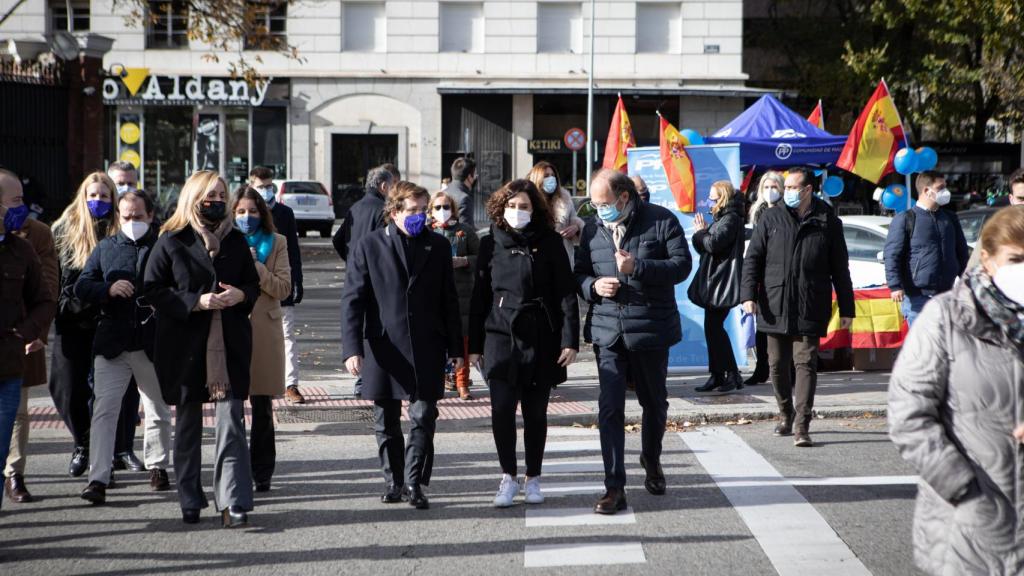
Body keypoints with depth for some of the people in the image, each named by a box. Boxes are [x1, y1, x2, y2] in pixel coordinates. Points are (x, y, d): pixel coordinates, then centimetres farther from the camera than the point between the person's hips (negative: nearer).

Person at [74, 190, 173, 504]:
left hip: (153, 345, -1)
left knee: (159, 412, 14)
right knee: (104, 410, -8)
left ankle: (158, 466, 33)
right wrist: (108, 289, -13)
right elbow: (81, 287, 5)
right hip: (112, 345, 1)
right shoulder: (106, 248, 8)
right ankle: (98, 478, -10)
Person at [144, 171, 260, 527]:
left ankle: (233, 503, -10)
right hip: (185, 344, -1)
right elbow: (152, 290, -5)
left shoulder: (235, 239, 9)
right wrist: (195, 302, -16)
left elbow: (253, 283, 16)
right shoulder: (172, 241, -1)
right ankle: (190, 502, 20)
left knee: (231, 421, -8)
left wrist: (241, 295, -7)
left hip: (230, 343, 1)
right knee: (188, 423, 9)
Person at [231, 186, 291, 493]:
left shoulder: (276, 243, 8)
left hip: (264, 330, 0)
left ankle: (262, 473, 10)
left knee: (262, 407, 3)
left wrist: (255, 266, -11)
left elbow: (283, 288, -2)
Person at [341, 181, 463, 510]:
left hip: (426, 349, 0)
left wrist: (455, 347, 9)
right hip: (383, 348, 0)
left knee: (424, 418, -5)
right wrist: (352, 348, -12)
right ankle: (394, 482, 22)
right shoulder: (368, 247, 1)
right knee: (387, 423, 9)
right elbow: (353, 300, -2)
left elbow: (449, 301, 11)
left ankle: (414, 483, 2)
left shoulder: (437, 247, 7)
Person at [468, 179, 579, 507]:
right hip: (501, 336, 1)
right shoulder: (491, 244, 7)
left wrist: (570, 340, -7)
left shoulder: (550, 243, 2)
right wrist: (475, 344, 7)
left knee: (536, 412, 5)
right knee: (501, 409, -9)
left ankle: (533, 478, 18)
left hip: (541, 339, -1)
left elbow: (566, 293, 0)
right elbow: (480, 296, 9)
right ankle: (508, 477, 3)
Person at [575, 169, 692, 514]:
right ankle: (614, 488, -6)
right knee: (610, 408, -7)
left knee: (654, 402, 16)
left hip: (651, 329, -2)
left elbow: (681, 265, -11)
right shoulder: (593, 230, 8)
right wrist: (592, 286, -8)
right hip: (607, 330, 2)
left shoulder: (661, 221, -4)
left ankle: (651, 461, 42)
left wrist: (637, 267, -21)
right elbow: (579, 272, 16)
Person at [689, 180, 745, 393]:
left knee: (714, 327, -9)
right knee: (713, 328, 10)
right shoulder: (721, 218, 19)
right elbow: (704, 248, 19)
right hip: (714, 282, 10)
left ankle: (732, 375, -4)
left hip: (723, 283, -10)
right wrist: (702, 232, 2)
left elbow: (713, 243, -23)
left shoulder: (731, 219, -12)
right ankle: (717, 375, 13)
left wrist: (700, 232, -5)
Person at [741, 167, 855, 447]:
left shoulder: (827, 222, 3)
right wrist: (748, 295, -7)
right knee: (778, 364, 10)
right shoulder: (771, 219, 5)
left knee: (806, 363, -7)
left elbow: (840, 269, 7)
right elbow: (752, 258, 5)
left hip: (810, 309, -2)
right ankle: (786, 414, 30)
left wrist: (846, 308, 5)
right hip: (775, 307, 2)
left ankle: (802, 426, -7)